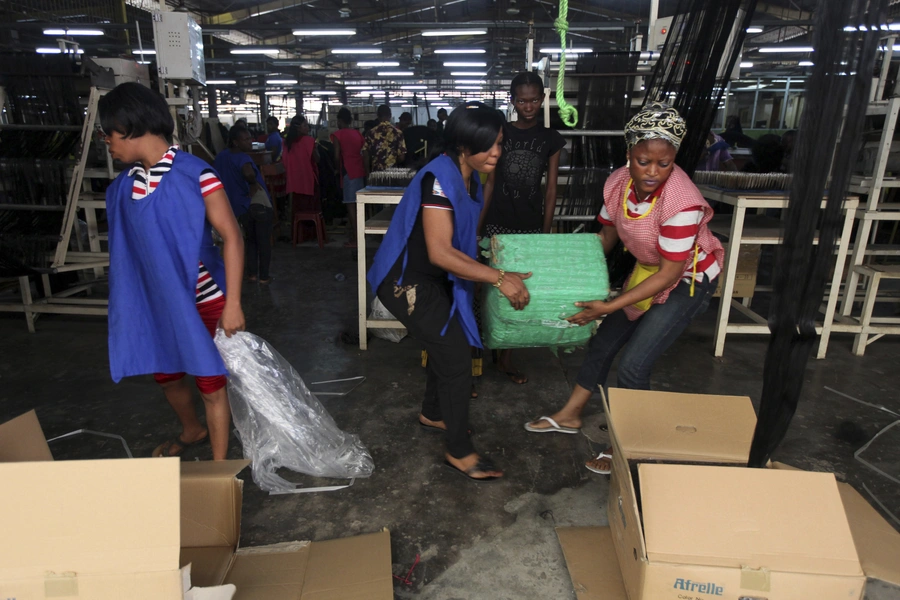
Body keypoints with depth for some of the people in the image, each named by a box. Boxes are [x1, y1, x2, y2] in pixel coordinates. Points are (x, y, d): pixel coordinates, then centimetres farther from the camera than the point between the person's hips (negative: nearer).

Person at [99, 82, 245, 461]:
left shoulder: (195, 175, -18)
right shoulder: (124, 185, 3)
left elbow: (231, 236, -18)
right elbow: (128, 247, 13)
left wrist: (232, 304, -20)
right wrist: (129, 304, 17)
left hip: (203, 302, -7)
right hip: (155, 302, 7)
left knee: (210, 383, 6)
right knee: (166, 375, 23)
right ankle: (192, 431, 52)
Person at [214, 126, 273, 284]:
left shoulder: (221, 157, 5)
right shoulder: (242, 157, -19)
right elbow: (248, 173, -42)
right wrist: (253, 183, -21)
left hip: (240, 207, 7)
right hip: (259, 205, -7)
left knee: (251, 240, 22)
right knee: (264, 242, 7)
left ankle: (252, 274, 23)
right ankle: (264, 276, 14)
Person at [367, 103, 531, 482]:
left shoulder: (468, 178, 4)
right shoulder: (439, 179, -25)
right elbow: (439, 252, -31)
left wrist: (494, 260, 4)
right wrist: (499, 279, -30)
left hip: (434, 279, 10)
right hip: (408, 281, -10)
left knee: (447, 346, 21)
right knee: (456, 357, -7)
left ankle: (432, 414, 47)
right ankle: (460, 453, 9)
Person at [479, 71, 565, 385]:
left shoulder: (550, 138, 5)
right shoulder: (500, 133, 2)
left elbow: (550, 189, 5)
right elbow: (490, 182, 2)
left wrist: (546, 231, 0)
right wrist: (477, 225, -2)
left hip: (531, 225, 1)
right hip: (498, 223, -1)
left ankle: (505, 355, 20)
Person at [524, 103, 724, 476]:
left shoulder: (681, 203, -35)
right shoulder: (618, 183, -15)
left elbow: (670, 274, -28)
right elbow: (608, 235, 3)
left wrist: (610, 306, -30)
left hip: (689, 279, -6)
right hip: (648, 270, 7)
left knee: (633, 364, -10)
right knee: (603, 343, 12)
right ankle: (569, 416, 32)